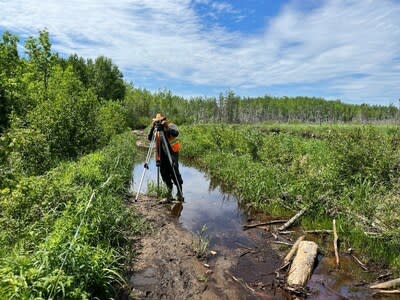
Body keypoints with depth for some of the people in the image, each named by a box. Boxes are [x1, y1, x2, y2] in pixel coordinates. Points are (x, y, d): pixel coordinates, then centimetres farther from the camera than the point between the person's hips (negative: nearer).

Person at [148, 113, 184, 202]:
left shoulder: (171, 125, -5)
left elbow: (176, 133, -25)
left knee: (174, 173, -9)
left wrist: (165, 128, -32)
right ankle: (169, 194, 18)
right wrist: (152, 128, -12)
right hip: (162, 155, 6)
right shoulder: (157, 129, 10)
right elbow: (149, 138, 1)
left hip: (172, 152, -5)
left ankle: (179, 194, 2)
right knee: (164, 173, 5)